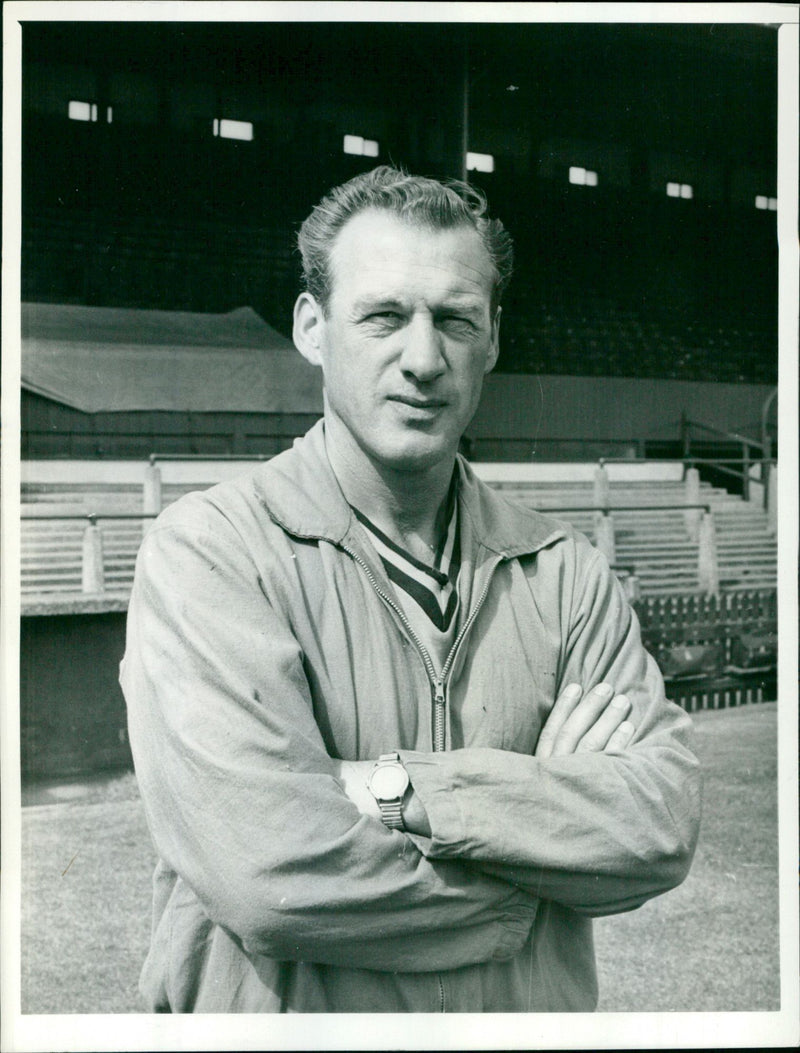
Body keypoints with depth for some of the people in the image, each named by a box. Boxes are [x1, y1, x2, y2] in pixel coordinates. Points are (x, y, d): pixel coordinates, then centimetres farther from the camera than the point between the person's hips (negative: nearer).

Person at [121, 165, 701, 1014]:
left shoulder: (565, 572, -4)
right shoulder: (208, 549, -17)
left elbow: (663, 824, -15)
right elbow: (272, 871, -28)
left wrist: (401, 786, -25)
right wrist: (551, 795, -17)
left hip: (535, 1012, 4)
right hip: (283, 1022, -3)